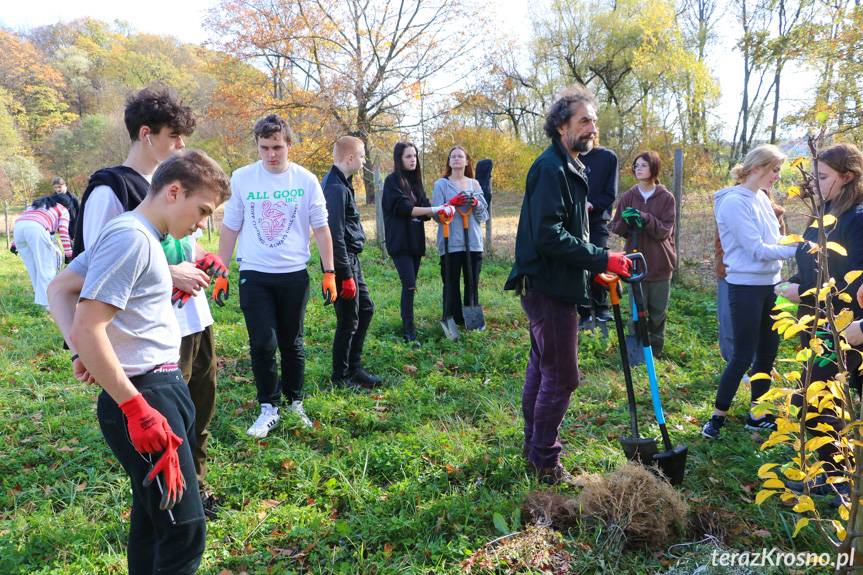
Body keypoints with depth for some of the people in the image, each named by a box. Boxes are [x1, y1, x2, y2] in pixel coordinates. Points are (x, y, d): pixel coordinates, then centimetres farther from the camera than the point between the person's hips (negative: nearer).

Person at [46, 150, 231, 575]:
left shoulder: (136, 235, 12)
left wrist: (80, 353, 4)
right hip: (145, 396, -10)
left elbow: (58, 290, 18)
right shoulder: (133, 238, -18)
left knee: (153, 516, 22)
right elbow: (88, 329, -23)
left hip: (161, 387, 10)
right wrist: (138, 410, -20)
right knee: (185, 529, -4)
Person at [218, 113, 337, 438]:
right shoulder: (241, 178, -1)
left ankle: (295, 402, 28)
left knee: (292, 344, 11)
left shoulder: (305, 180, -1)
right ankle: (268, 408, 12)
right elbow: (230, 228, 5)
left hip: (294, 274, 0)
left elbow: (321, 228, 3)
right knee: (263, 344, -4)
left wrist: (329, 272, -1)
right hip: (254, 275, 0)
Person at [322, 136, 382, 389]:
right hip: (343, 262, -10)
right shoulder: (336, 187, -19)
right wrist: (346, 275, -21)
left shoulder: (342, 183, 12)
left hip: (351, 259, 10)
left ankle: (353, 368, 29)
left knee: (366, 308, 19)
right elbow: (335, 235, -23)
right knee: (348, 321, 1)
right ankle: (340, 377, 17)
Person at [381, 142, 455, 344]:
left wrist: (440, 212, -12)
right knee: (409, 285, -14)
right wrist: (435, 209, -22)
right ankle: (408, 331, -11)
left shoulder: (415, 180, 15)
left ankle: (407, 324, 18)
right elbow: (405, 208, -17)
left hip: (415, 241, 7)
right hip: (400, 242, -7)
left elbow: (423, 208, 9)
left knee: (410, 286, 10)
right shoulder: (392, 181, -6)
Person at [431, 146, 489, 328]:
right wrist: (453, 203, -18)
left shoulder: (474, 184, 13)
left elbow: (484, 215, 10)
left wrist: (475, 204, -10)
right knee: (451, 284, -1)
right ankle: (452, 321, 9)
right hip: (450, 243, -3)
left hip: (473, 243, 3)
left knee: (472, 283, 8)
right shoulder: (441, 184, 4)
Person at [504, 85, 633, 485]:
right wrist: (602, 259, -24)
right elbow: (548, 235, -26)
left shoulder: (571, 168, 16)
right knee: (562, 376, -3)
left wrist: (596, 267, 11)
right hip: (549, 287, -11)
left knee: (542, 366, 19)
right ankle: (545, 460, 12)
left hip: (550, 286, 11)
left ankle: (533, 444, 34)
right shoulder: (551, 168, -17)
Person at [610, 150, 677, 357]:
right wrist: (627, 222, -18)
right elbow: (616, 229, 4)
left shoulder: (666, 197, -3)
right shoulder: (628, 197, 2)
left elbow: (665, 230, -9)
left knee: (658, 311, 9)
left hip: (660, 263, 0)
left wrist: (644, 218, -23)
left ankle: (656, 351, 25)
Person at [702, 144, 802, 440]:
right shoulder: (734, 202, -16)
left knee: (768, 352, 13)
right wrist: (798, 250, -16)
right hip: (746, 287, -8)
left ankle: (757, 415, 26)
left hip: (769, 285, 8)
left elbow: (771, 241, 12)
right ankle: (717, 416, 13)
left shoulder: (762, 198, 10)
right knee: (743, 356, -2)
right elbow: (757, 250, -18)